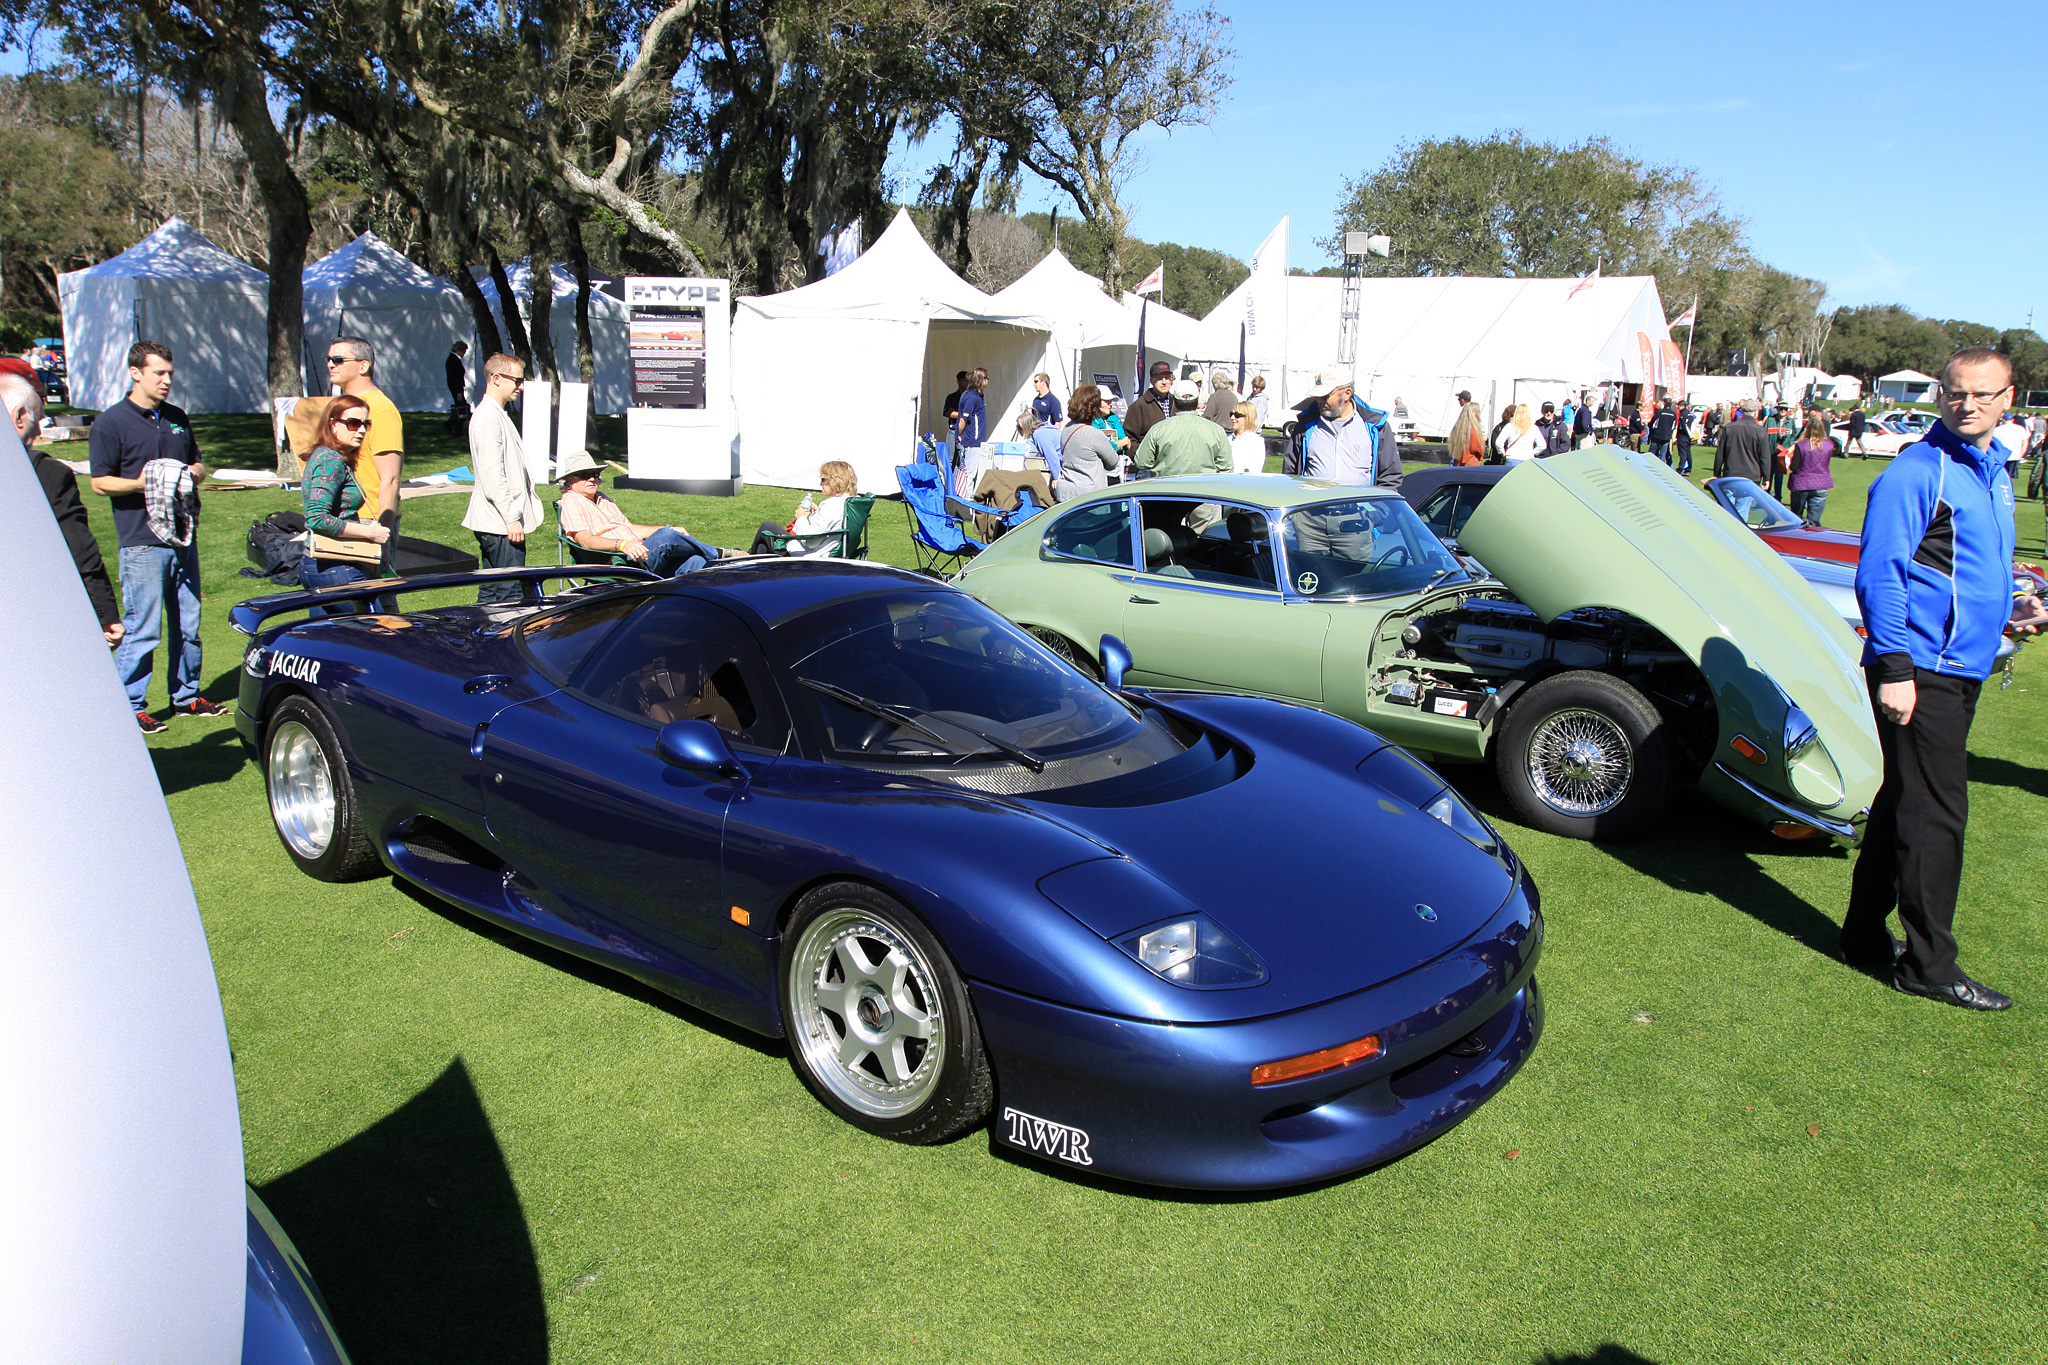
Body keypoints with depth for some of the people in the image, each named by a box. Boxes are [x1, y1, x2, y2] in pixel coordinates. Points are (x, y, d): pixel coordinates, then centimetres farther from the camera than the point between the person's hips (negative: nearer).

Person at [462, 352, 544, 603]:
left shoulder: (497, 414, 18)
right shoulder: (489, 416, -14)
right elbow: (492, 476, -21)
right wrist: (511, 518, -21)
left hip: (496, 523, 10)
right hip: (501, 524, -10)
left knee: (491, 592, 13)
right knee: (509, 593, -9)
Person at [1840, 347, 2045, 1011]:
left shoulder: (1994, 470, 16)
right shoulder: (1917, 472, -12)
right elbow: (1880, 575, -17)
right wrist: (1893, 669, -21)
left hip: (1963, 667, 9)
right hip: (1920, 670, -9)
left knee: (1905, 802, 14)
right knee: (1935, 812, -6)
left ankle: (1865, 935, 24)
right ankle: (1928, 964, 2)